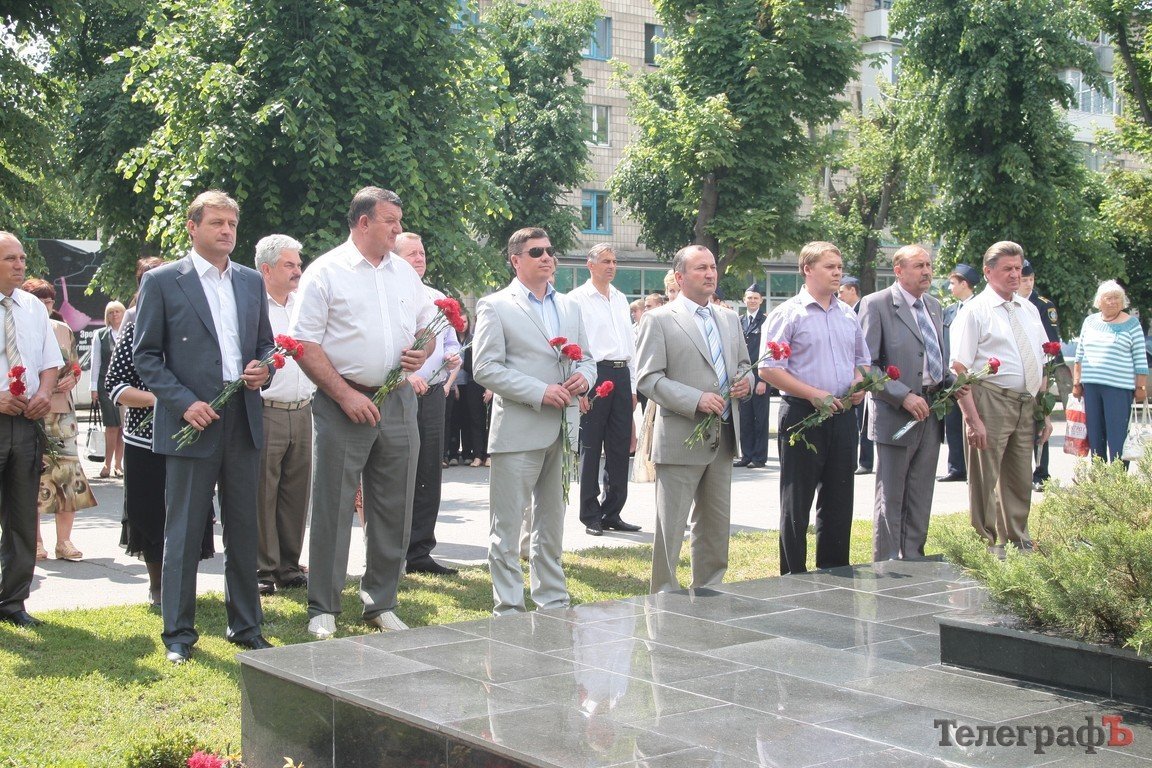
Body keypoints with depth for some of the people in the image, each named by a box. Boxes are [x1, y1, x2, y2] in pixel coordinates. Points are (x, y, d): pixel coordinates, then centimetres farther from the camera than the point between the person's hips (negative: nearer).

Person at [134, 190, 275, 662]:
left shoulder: (252, 282, 13)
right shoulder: (162, 281, -1)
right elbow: (145, 355, -3)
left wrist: (263, 369, -3)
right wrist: (184, 402, -14)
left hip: (243, 420, 5)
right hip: (192, 420, -4)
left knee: (244, 529, 10)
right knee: (184, 531, 1)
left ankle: (245, 625, 21)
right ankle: (179, 632, 12)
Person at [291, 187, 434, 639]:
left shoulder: (405, 272, 13)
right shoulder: (325, 272, -4)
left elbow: (427, 325, 22)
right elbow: (305, 344, -9)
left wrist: (423, 351, -2)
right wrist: (345, 395, -15)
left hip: (398, 402, 6)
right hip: (343, 402, -5)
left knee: (393, 509, 9)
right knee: (332, 508, 0)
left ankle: (381, 605, 21)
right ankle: (323, 609, 10)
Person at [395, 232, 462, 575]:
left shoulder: (437, 299, 17)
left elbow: (451, 343, 23)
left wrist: (453, 357, 1)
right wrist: (404, 377, -21)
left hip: (433, 394, 6)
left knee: (429, 477, 8)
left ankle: (419, 552, 17)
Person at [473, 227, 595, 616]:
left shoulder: (570, 307, 15)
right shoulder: (495, 307, -3)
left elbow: (586, 360, 19)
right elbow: (485, 368, -11)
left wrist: (583, 377, -6)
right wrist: (540, 392, -18)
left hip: (562, 430, 6)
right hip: (518, 432, -6)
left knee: (552, 527, 15)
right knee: (507, 529, -1)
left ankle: (553, 603, 24)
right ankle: (509, 610, 6)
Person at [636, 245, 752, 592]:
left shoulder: (729, 318, 14)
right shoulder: (660, 320, -6)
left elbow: (744, 365, 24)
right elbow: (648, 379, -13)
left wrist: (746, 381, -1)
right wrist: (696, 400, -22)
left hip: (723, 438, 7)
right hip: (681, 439, -7)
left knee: (716, 524, 14)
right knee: (670, 527, -1)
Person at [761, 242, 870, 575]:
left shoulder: (848, 314, 13)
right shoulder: (788, 313, -6)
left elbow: (862, 359, 24)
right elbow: (769, 369, -12)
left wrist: (860, 382, 1)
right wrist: (813, 394, -18)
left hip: (843, 416, 6)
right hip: (802, 414, -6)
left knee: (838, 503, 12)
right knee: (796, 506, 2)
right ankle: (794, 581, 11)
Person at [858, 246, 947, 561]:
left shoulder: (934, 307, 14)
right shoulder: (876, 304, -8)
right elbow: (866, 365, -13)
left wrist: (949, 382, 4)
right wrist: (904, 396, -20)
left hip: (931, 414, 7)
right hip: (895, 416, -7)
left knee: (921, 500, 12)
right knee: (890, 500, 1)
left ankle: (913, 561, 21)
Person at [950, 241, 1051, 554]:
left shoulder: (1029, 310, 13)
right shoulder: (976, 311, -8)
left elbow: (1040, 365, 18)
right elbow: (959, 370, -14)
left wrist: (1045, 411, 13)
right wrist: (972, 418, -20)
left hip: (1027, 403, 6)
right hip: (991, 401, -6)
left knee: (1020, 480, 16)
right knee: (985, 480, 3)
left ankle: (1017, 541, 30)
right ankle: (989, 545, 16)